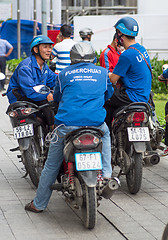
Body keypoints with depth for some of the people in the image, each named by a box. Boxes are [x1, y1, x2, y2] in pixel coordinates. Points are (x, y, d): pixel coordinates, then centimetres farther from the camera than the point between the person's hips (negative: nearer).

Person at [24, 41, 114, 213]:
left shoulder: (64, 74, 12)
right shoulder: (102, 72, 14)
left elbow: (56, 97, 25)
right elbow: (108, 94, 30)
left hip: (68, 124, -1)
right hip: (95, 123, 1)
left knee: (51, 164, 13)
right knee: (105, 134, 36)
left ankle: (39, 203, 21)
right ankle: (106, 174, 18)